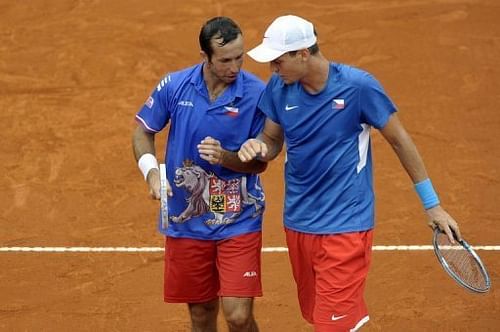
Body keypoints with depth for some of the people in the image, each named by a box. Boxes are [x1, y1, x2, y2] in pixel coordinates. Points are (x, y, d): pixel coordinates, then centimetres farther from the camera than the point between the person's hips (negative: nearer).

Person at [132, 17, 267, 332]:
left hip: (238, 221, -2)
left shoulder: (257, 93, -12)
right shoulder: (174, 86, -6)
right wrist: (151, 171, -10)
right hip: (186, 220, 2)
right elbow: (143, 132, 8)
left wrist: (226, 157, -25)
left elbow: (261, 161, -5)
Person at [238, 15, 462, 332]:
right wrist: (258, 147, -15)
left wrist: (432, 204, 0)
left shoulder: (358, 86, -16)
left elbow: (399, 140, -5)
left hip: (345, 225, -5)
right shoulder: (278, 88, -3)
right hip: (298, 223, 6)